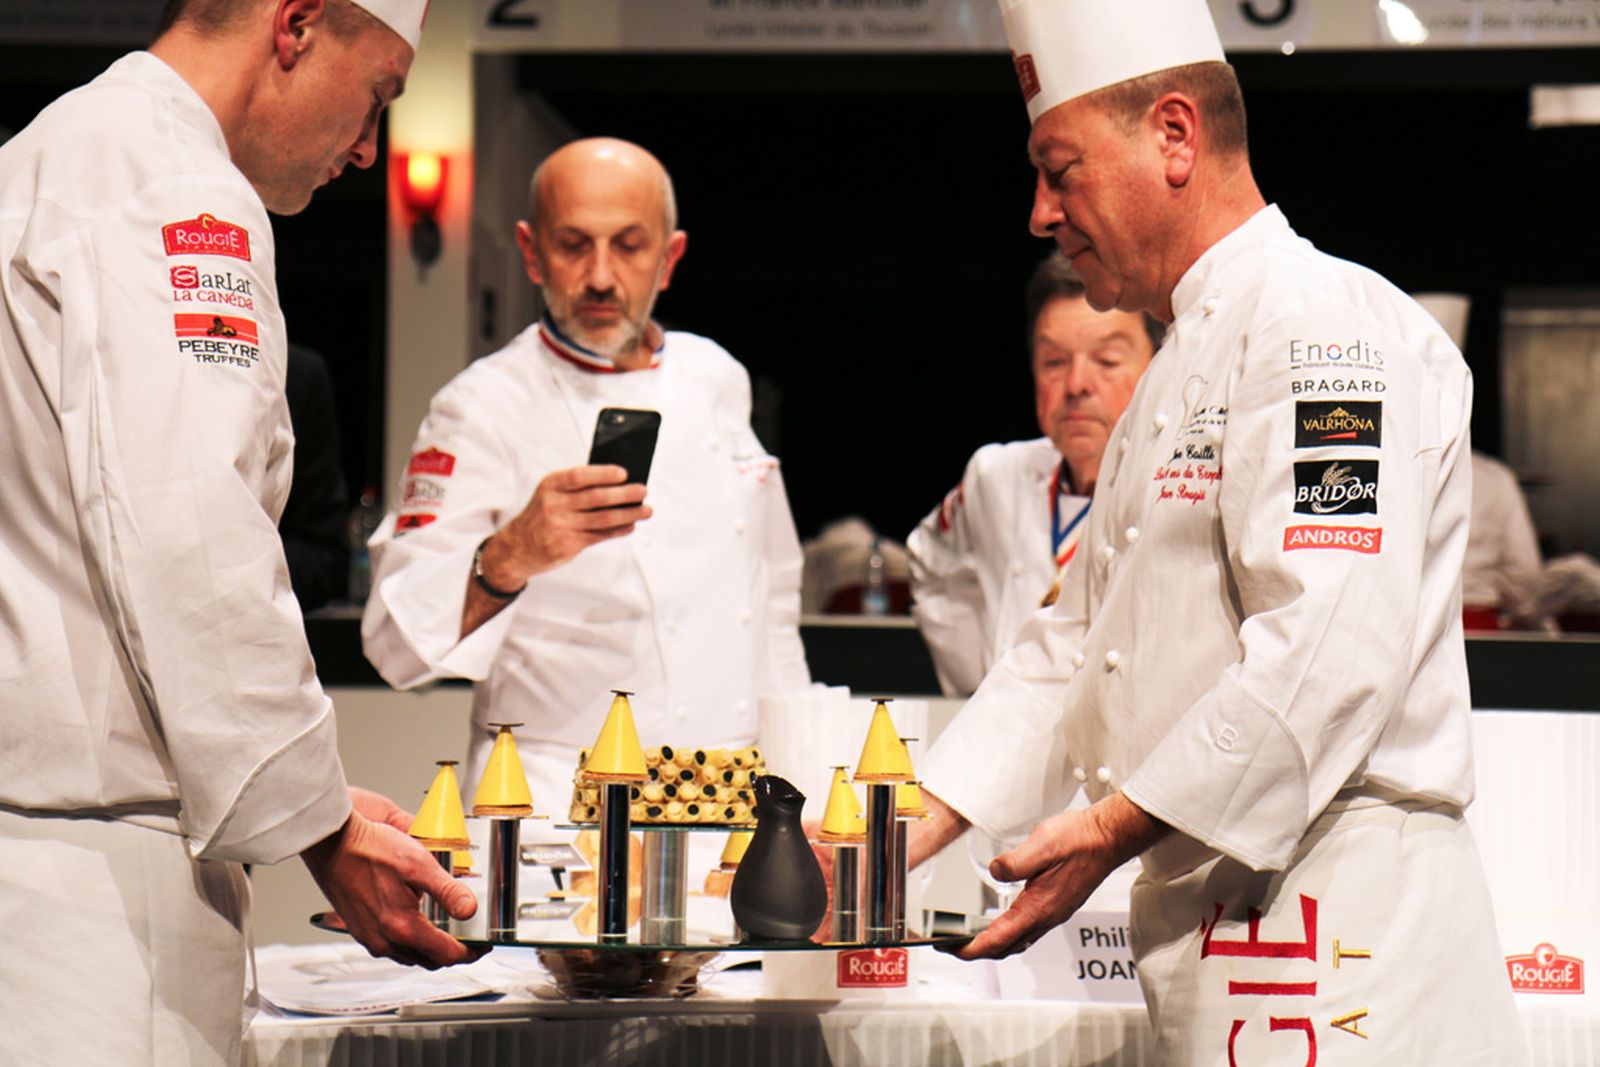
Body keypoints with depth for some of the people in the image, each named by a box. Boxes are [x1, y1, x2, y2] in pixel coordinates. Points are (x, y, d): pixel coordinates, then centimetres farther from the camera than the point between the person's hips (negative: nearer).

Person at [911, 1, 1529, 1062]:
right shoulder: (1185, 366, 22)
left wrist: (1114, 830, -19)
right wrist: (902, 838, 14)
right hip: (1214, 911, 9)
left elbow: (1330, 655, -23)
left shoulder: (1329, 326, -11)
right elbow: (1077, 646, 23)